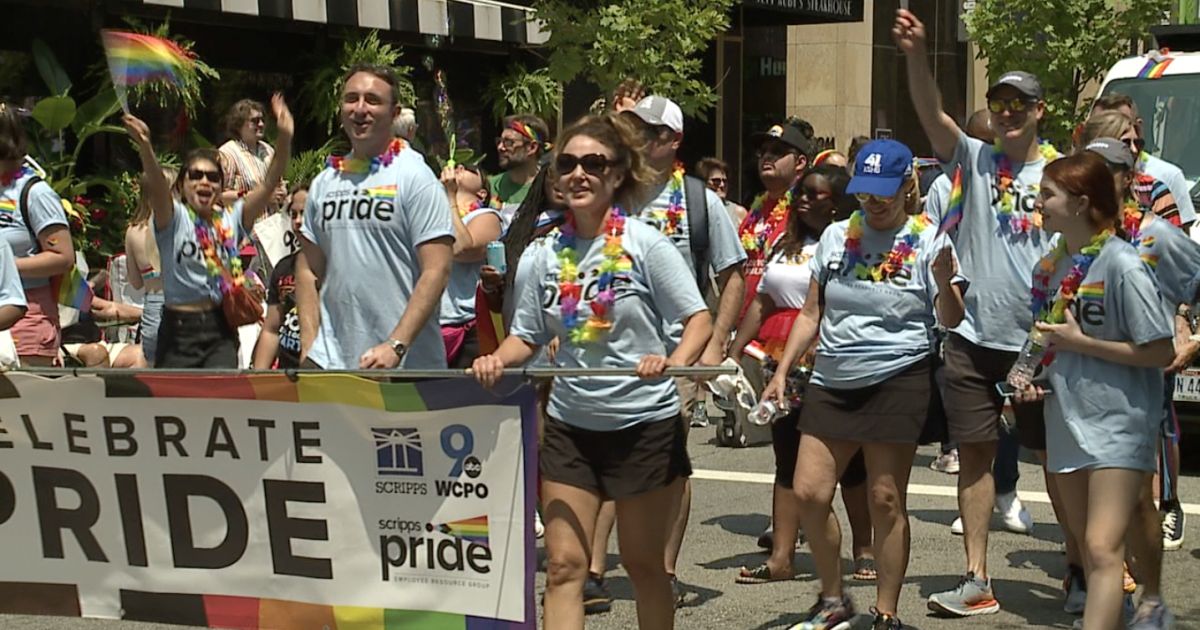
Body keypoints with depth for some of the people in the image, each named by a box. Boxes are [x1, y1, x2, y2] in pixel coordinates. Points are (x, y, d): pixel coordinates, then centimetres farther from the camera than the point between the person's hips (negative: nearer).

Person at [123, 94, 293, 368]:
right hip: (178, 330, -2)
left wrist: (284, 140, -20)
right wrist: (145, 147, -42)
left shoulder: (231, 219, 6)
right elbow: (156, 186, -21)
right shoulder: (174, 217, -1)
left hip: (221, 329, 2)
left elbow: (269, 184, -5)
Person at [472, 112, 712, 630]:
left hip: (646, 422, -3)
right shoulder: (541, 256, 2)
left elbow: (699, 319, -9)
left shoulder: (645, 244, -9)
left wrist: (674, 361, -29)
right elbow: (526, 336, 9)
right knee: (562, 564, -2)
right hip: (570, 425, 3)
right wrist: (499, 359, -13)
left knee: (643, 563, 10)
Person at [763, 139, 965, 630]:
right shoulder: (836, 236, 9)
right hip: (832, 381, 5)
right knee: (808, 492, 1)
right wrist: (782, 372, 7)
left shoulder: (928, 240, -3)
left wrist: (945, 282, -27)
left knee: (885, 501, -1)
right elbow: (811, 314, 13)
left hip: (898, 381, -4)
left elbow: (951, 320, -8)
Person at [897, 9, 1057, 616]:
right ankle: (978, 581, 14)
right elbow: (932, 115, -14)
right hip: (973, 339, 2)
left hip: (1039, 341, -2)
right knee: (974, 453, 6)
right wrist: (915, 54, -30)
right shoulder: (974, 160, 3)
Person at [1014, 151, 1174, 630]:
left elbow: (1161, 353, -16)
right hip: (1067, 420, 8)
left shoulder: (1122, 265, -15)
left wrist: (1080, 342, -17)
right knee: (1087, 549, 14)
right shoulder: (1051, 265, 8)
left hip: (1117, 422, -8)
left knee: (1103, 550, -16)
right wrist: (1036, 378, 2)